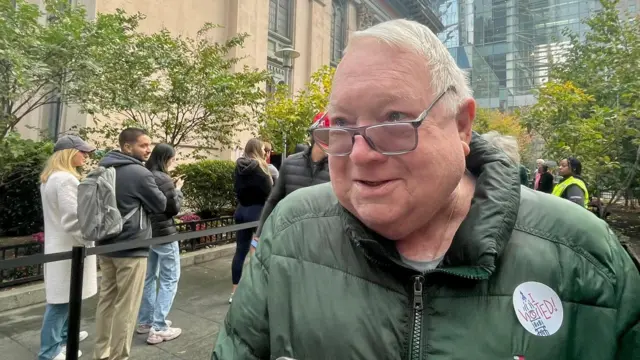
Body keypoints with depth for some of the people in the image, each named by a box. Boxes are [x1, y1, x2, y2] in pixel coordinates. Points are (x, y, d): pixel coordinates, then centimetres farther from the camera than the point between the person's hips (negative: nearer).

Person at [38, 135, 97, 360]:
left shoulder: (50, 178, 13)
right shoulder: (66, 179, -21)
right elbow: (72, 219, -24)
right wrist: (89, 240, -14)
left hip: (58, 245, 10)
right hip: (68, 248, -10)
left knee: (66, 297, 22)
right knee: (61, 300, 1)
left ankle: (64, 335, 37)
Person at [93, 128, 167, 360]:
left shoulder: (105, 170, 8)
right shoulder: (139, 173, -18)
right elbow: (160, 205, -8)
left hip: (106, 245, 8)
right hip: (131, 248, -8)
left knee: (107, 300, 17)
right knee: (126, 306, 3)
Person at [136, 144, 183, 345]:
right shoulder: (164, 179, -17)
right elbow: (174, 208, -14)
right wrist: (178, 190, 0)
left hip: (146, 232, 8)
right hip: (163, 233, -8)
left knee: (149, 278, 18)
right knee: (169, 279, 1)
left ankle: (145, 321, 29)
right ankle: (158, 328, 2)